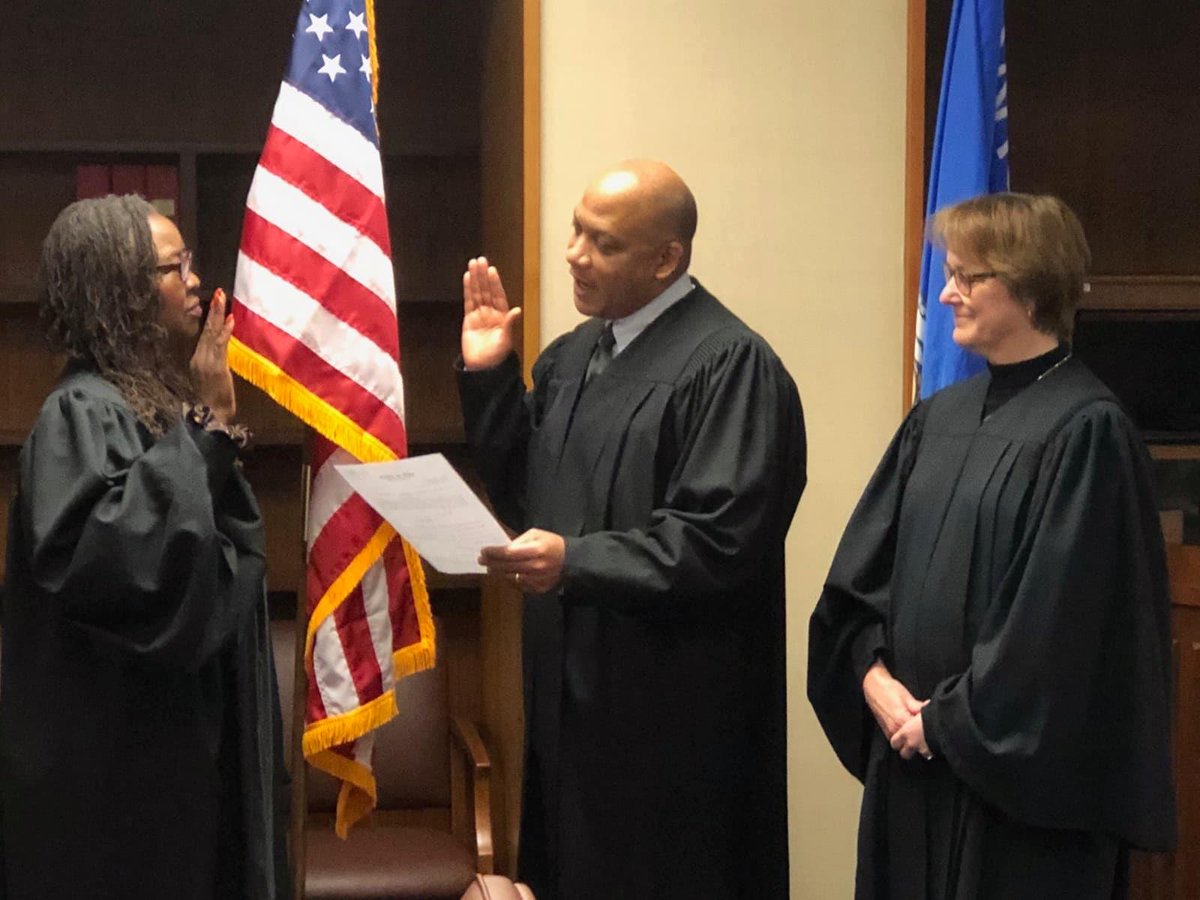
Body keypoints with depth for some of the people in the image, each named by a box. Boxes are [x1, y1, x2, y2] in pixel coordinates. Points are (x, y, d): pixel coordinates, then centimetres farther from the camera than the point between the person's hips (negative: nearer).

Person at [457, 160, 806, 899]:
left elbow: (722, 541, -21)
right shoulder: (571, 356, 12)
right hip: (572, 690, 8)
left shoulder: (730, 364, -14)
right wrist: (489, 378, 2)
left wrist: (577, 562, -26)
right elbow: (524, 499, 12)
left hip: (671, 709, -8)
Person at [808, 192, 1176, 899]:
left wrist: (947, 717, -13)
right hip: (914, 758, 6)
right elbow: (861, 570, 9)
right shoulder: (937, 420, 8)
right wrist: (876, 679, -6)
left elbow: (1059, 616, -17)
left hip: (1021, 768, -6)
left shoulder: (1086, 431, -13)